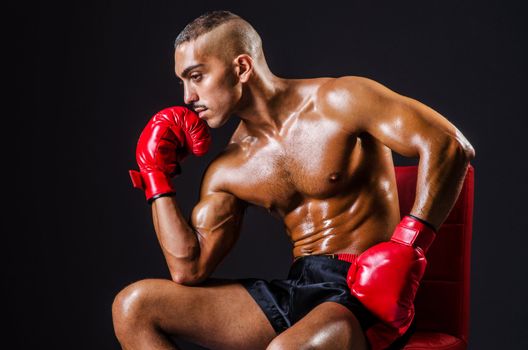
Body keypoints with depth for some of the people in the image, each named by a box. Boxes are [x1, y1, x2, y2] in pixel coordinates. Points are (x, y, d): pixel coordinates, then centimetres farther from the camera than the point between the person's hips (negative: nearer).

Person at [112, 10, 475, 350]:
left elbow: (449, 145, -14)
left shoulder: (339, 102, -6)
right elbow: (189, 269, 5)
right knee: (133, 306, -5)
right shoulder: (229, 169, 9)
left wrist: (409, 246, -23)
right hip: (294, 291, 6)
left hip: (363, 294, -6)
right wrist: (158, 177, 4)